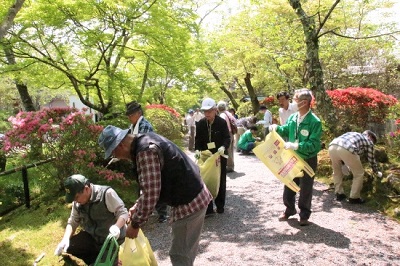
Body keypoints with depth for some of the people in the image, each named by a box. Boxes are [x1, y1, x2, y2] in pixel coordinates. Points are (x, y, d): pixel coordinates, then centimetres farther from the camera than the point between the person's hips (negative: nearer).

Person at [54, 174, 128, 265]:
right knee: (69, 246, -11)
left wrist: (117, 227, -42)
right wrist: (66, 239, -15)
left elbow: (123, 212, -22)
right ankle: (97, 258, 5)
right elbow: (73, 222, 3)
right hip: (91, 236, 6)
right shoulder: (77, 202, -5)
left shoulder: (107, 194, -26)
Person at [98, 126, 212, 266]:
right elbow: (151, 185, 17)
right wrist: (137, 206, 13)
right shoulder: (146, 140, 8)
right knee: (187, 250, 24)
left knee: (179, 254, 6)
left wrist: (135, 224, -11)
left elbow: (150, 193, -24)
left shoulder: (145, 151, -24)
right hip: (196, 196, 10)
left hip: (188, 203, -10)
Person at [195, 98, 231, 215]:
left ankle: (220, 206, 27)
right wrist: (197, 150, -14)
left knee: (220, 182, 11)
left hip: (220, 156, -2)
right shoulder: (200, 124, -1)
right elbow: (198, 139, 3)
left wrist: (223, 147, -30)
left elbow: (227, 138, -11)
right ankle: (208, 208, 10)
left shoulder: (222, 122, -9)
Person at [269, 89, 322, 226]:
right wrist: (277, 127, -6)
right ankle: (289, 210, 37)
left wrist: (295, 146, -34)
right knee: (289, 186, 17)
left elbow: (313, 144, -25)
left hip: (308, 161, -6)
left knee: (305, 189, 10)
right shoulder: (292, 117, -2)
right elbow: (285, 131, 14)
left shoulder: (315, 122, -21)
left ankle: (304, 215, 28)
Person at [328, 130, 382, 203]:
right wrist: (377, 172, 52)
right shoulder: (368, 141, 28)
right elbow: (371, 159, 35)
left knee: (337, 172, 30)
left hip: (332, 147, 5)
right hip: (346, 150, -5)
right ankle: (354, 197, 23)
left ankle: (339, 194, 35)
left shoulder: (352, 134, 41)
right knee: (359, 173, 18)